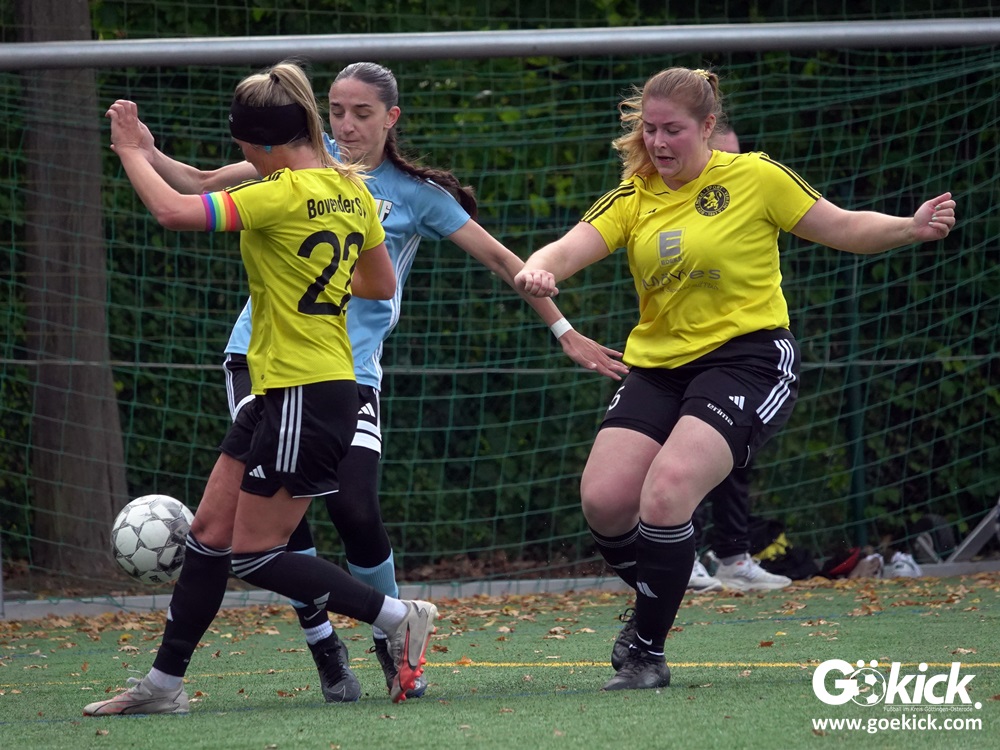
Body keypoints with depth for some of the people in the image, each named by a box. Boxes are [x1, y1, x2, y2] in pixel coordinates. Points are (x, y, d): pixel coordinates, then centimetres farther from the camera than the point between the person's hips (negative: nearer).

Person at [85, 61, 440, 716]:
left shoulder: (285, 194, -19)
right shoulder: (350, 189, 8)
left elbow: (174, 210, -22)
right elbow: (383, 285, 19)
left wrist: (132, 150, -7)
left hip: (306, 395, -10)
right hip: (279, 391, 10)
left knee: (254, 553, -2)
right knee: (211, 534, 10)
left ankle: (400, 618, 1)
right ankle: (164, 683, 15)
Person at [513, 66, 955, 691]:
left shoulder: (755, 178, -2)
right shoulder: (634, 199, 8)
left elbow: (845, 228, 4)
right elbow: (572, 247, -6)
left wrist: (912, 228, -12)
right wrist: (537, 269, -29)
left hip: (746, 356, -5)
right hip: (658, 365, 5)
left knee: (664, 494, -24)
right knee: (603, 501, -10)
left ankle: (646, 652, -7)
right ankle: (657, 599, 22)